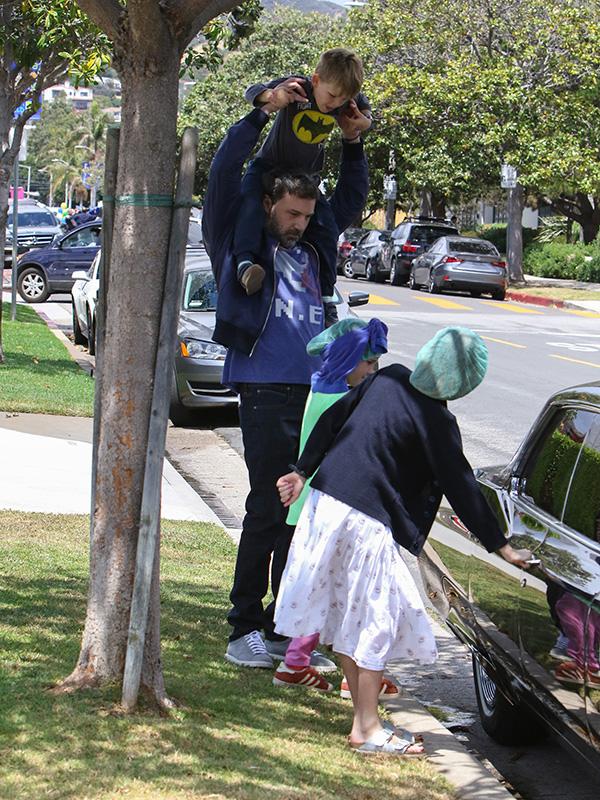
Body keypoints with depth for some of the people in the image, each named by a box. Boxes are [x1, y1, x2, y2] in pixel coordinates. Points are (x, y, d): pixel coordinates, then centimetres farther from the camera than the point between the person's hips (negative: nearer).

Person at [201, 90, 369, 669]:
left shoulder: (311, 249, 19)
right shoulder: (239, 242, 4)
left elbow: (352, 198, 29)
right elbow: (224, 174, -7)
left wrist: (352, 143, 15)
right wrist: (262, 115, -7)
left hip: (317, 393, 6)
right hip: (266, 391, -6)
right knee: (268, 511, -6)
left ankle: (283, 627, 14)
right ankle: (245, 629, 2)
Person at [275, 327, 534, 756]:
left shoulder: (388, 378, 5)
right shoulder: (436, 420, -14)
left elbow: (332, 419, 12)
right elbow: (461, 487, -11)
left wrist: (303, 471, 21)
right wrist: (502, 546, -4)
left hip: (326, 499, 8)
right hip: (367, 521, -8)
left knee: (348, 616, 15)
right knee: (375, 621, 2)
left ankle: (363, 717, 25)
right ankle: (368, 730, 8)